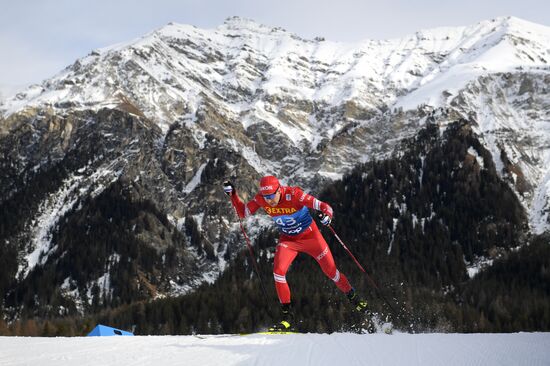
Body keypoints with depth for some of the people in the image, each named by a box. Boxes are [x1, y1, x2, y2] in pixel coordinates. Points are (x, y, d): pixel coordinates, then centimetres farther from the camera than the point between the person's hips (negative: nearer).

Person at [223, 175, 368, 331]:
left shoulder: (293, 194, -31)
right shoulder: (261, 199, -19)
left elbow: (324, 207, -31)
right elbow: (243, 213, -6)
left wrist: (327, 215, -53)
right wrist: (232, 194, -18)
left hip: (310, 236, -3)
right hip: (288, 239, 3)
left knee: (331, 271, 5)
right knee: (278, 271, -18)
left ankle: (353, 297, 33)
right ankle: (287, 317, -9)